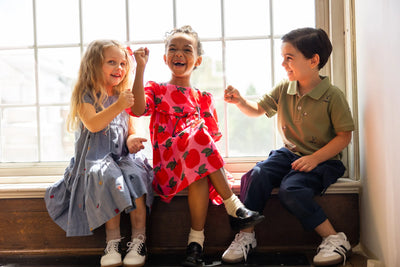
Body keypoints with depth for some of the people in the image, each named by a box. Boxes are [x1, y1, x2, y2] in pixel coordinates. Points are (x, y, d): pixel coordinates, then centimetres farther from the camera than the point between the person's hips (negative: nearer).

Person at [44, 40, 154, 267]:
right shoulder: (85, 95, 2)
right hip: (95, 158, -3)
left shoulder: (123, 97, 18)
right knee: (110, 180, -35)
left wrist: (132, 140, -4)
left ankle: (139, 239, -24)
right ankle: (113, 240, -24)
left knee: (136, 176, -29)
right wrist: (118, 106, -25)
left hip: (122, 156, 4)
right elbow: (93, 124, -16)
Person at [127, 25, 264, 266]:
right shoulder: (156, 90, 12)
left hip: (197, 161, 2)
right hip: (168, 164, -2)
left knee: (200, 170, -34)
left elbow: (213, 136, 13)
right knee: (198, 135, -32)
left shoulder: (203, 98, 18)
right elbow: (138, 109, -12)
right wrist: (140, 68, -15)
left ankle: (196, 238, -27)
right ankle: (233, 206, -29)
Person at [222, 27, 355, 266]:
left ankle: (334, 239, -16)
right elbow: (258, 110, 15)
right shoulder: (283, 90, 3)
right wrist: (240, 101, -7)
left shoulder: (333, 96, -12)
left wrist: (315, 158, -20)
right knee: (258, 175, -23)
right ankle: (246, 235, -11)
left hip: (323, 160, -5)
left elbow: (344, 137, -9)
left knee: (291, 189, -31)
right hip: (289, 154, 5)